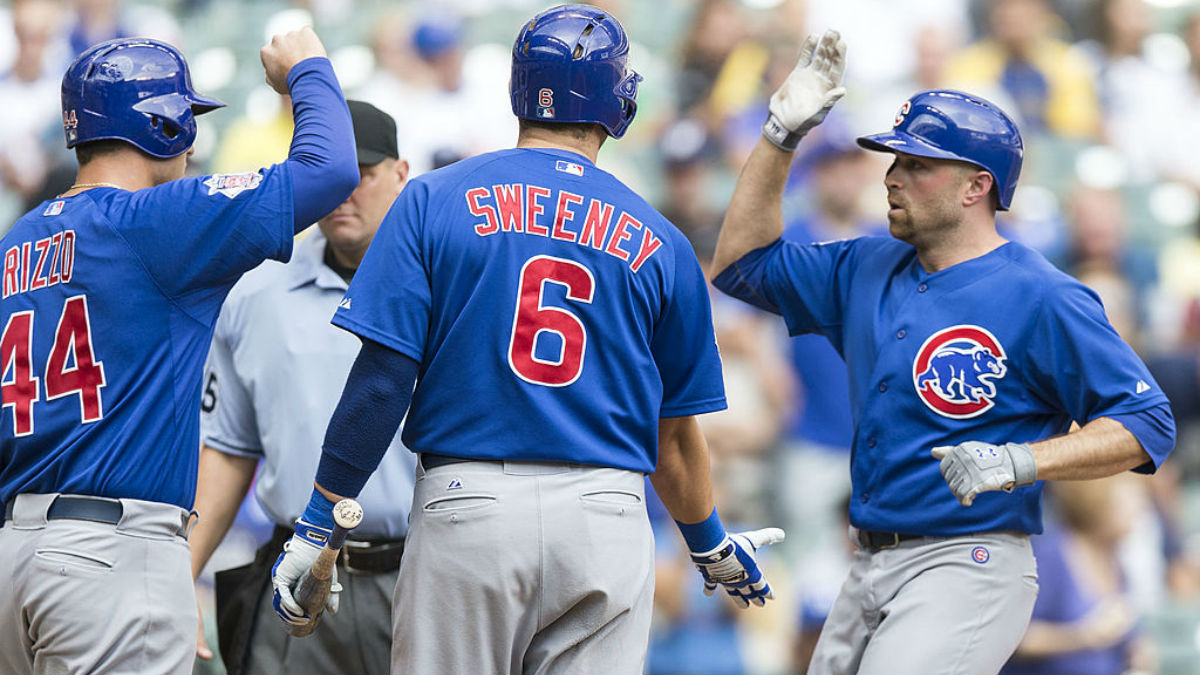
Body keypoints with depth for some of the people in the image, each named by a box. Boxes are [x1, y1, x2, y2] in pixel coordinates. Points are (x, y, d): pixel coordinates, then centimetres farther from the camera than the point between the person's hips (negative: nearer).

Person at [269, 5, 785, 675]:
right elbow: (675, 433, 14)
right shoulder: (658, 243, 8)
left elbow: (383, 378, -4)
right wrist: (713, 549, 30)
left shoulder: (435, 200, 3)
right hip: (608, 518, 1)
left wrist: (317, 525, 1)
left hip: (467, 510, -1)